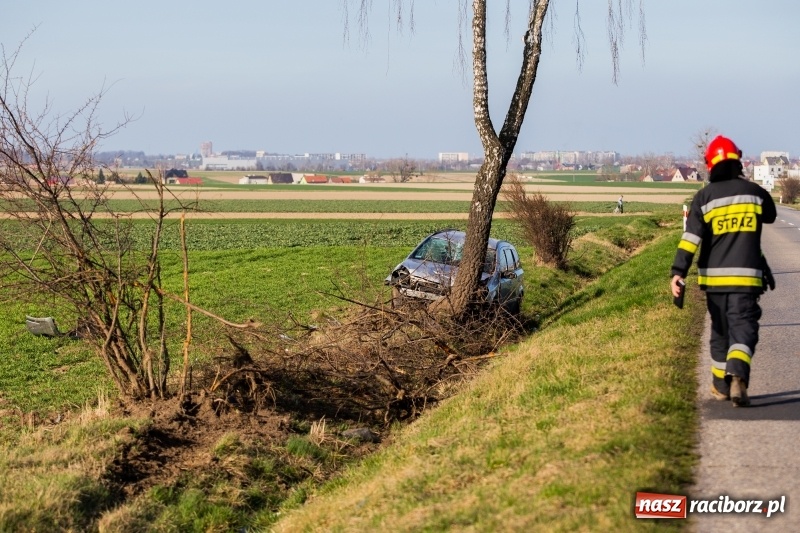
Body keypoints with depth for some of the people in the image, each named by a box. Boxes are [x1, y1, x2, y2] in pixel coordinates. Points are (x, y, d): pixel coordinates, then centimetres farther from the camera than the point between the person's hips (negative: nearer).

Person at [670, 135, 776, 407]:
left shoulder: (704, 196, -2)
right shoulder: (755, 192, 2)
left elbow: (691, 237, -12)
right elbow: (771, 216, 25)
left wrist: (678, 272, -15)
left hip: (714, 276, 1)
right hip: (746, 275, -1)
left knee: (720, 330, 16)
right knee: (743, 328, -5)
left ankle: (721, 385, 25)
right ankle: (738, 377, -30)